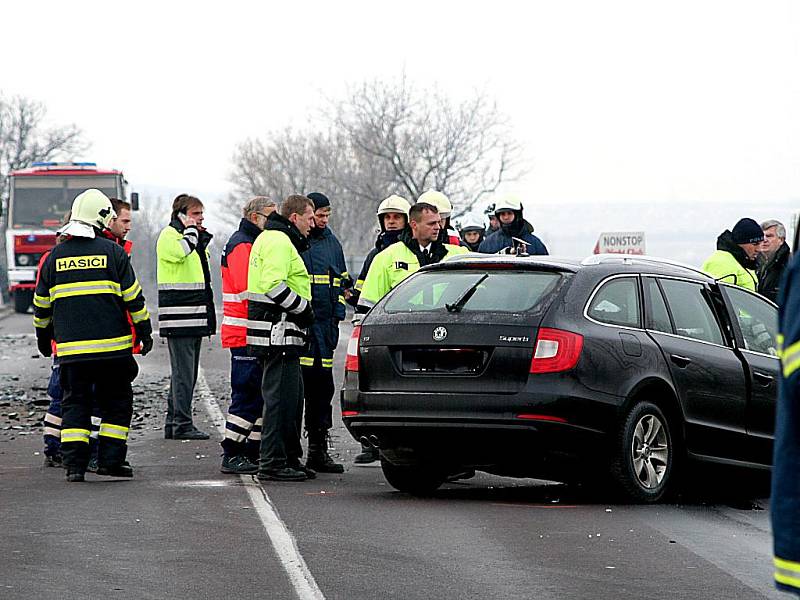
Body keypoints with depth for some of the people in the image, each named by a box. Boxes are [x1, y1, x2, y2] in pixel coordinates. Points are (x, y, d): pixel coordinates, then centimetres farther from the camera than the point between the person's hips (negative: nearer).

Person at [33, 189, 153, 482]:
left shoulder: (55, 256, 7)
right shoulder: (113, 252, -2)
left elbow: (41, 304, 14)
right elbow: (133, 298, -1)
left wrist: (43, 338, 27)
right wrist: (145, 331, 8)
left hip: (70, 348, 2)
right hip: (111, 345, -2)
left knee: (75, 404, 7)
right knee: (116, 402, 10)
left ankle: (74, 464, -3)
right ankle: (110, 459, 5)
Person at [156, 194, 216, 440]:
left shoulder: (197, 238, 22)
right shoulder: (168, 236, -7)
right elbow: (181, 252, -29)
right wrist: (190, 230, -14)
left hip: (195, 316, 10)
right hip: (178, 317, -10)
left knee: (186, 372, 12)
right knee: (183, 373, -10)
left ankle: (173, 423, 17)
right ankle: (182, 424, -10)